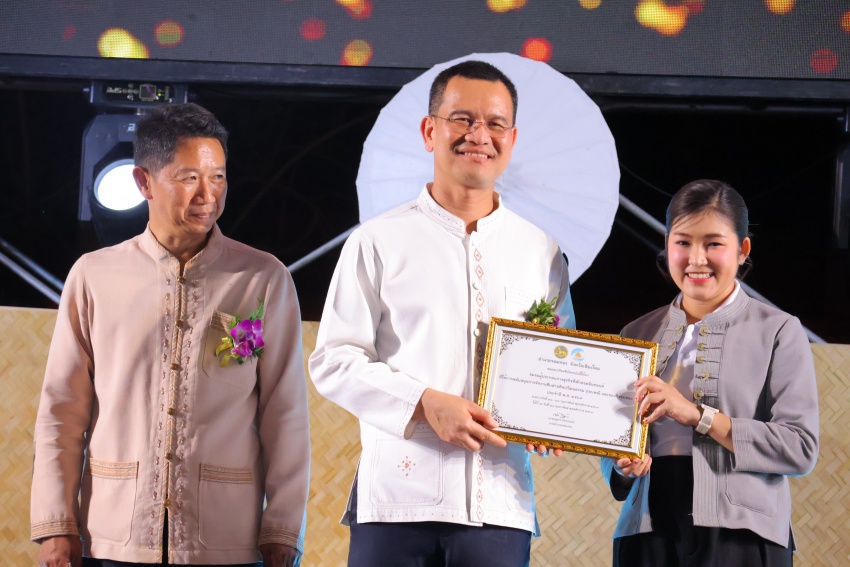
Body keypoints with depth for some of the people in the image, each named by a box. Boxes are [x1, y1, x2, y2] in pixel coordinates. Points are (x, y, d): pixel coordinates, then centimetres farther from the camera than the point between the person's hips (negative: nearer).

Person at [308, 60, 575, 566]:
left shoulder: (540, 251, 14)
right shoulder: (379, 241, 5)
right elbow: (333, 362, 1)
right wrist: (425, 403, -13)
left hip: (499, 505, 2)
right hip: (396, 502, -2)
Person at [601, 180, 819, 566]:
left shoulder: (778, 332, 0)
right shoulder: (638, 335, 13)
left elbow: (801, 448, -9)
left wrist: (698, 415, -14)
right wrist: (623, 464, -6)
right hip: (648, 534, 3)